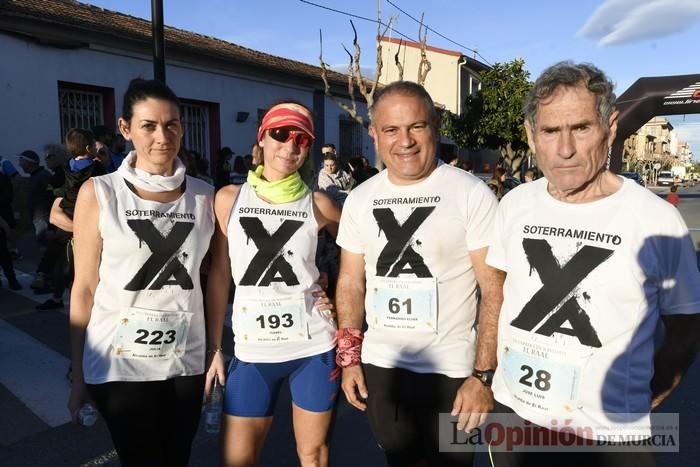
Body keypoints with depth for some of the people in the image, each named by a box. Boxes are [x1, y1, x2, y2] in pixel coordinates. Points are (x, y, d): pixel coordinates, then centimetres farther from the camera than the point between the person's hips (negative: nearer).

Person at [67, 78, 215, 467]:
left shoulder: (205, 197, 0)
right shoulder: (99, 193, -6)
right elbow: (84, 288, -3)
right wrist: (77, 376, 0)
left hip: (186, 359, 2)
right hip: (119, 362, -2)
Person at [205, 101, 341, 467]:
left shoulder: (317, 204, -3)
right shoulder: (229, 198, -1)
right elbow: (218, 276, 2)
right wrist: (214, 347, 1)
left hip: (314, 346, 0)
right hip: (253, 350, 1)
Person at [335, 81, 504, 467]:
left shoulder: (472, 194, -11)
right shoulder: (359, 199, 1)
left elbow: (495, 292, -11)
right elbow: (351, 282, 7)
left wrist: (484, 374, -15)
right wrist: (348, 357, 4)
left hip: (452, 371, -3)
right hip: (380, 366, 4)